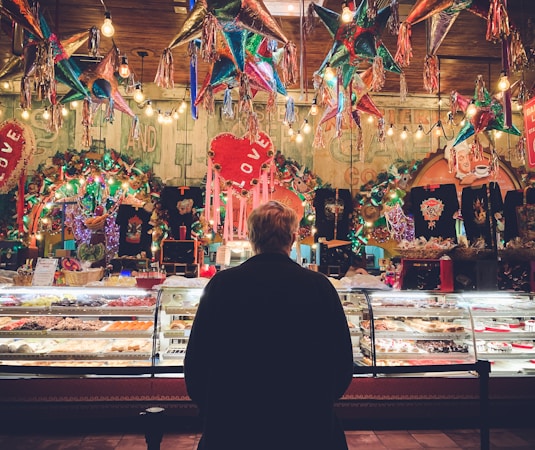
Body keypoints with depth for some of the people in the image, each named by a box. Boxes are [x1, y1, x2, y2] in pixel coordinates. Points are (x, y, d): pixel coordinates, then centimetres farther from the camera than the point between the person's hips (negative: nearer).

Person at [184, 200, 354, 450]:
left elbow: (196, 360, -6)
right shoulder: (320, 286, -9)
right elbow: (343, 363, -3)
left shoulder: (221, 284, -11)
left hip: (232, 423, 0)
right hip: (307, 426, 1)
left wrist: (211, 409, 12)